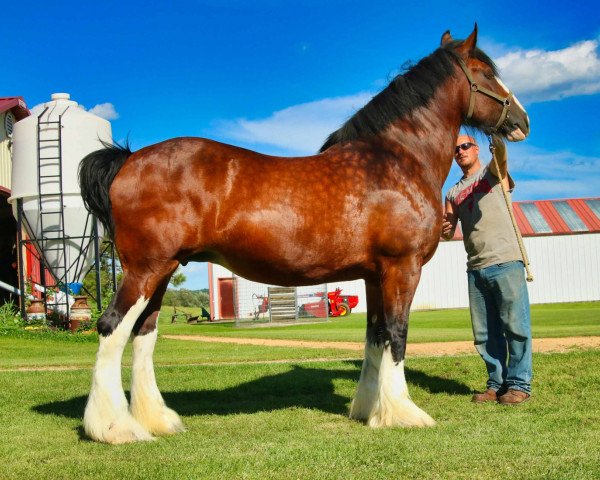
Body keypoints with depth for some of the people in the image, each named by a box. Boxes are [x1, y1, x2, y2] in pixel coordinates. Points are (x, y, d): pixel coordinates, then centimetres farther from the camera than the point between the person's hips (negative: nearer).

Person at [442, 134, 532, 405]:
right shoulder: (453, 194, 21)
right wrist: (444, 228, -8)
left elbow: (501, 154, -17)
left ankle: (519, 384, 2)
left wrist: (497, 142, -41)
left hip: (505, 262, -5)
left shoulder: (493, 172, 7)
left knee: (515, 325, -5)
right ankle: (497, 383, 14)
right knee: (484, 333, 6)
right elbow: (448, 232, 17)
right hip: (476, 268, 5)